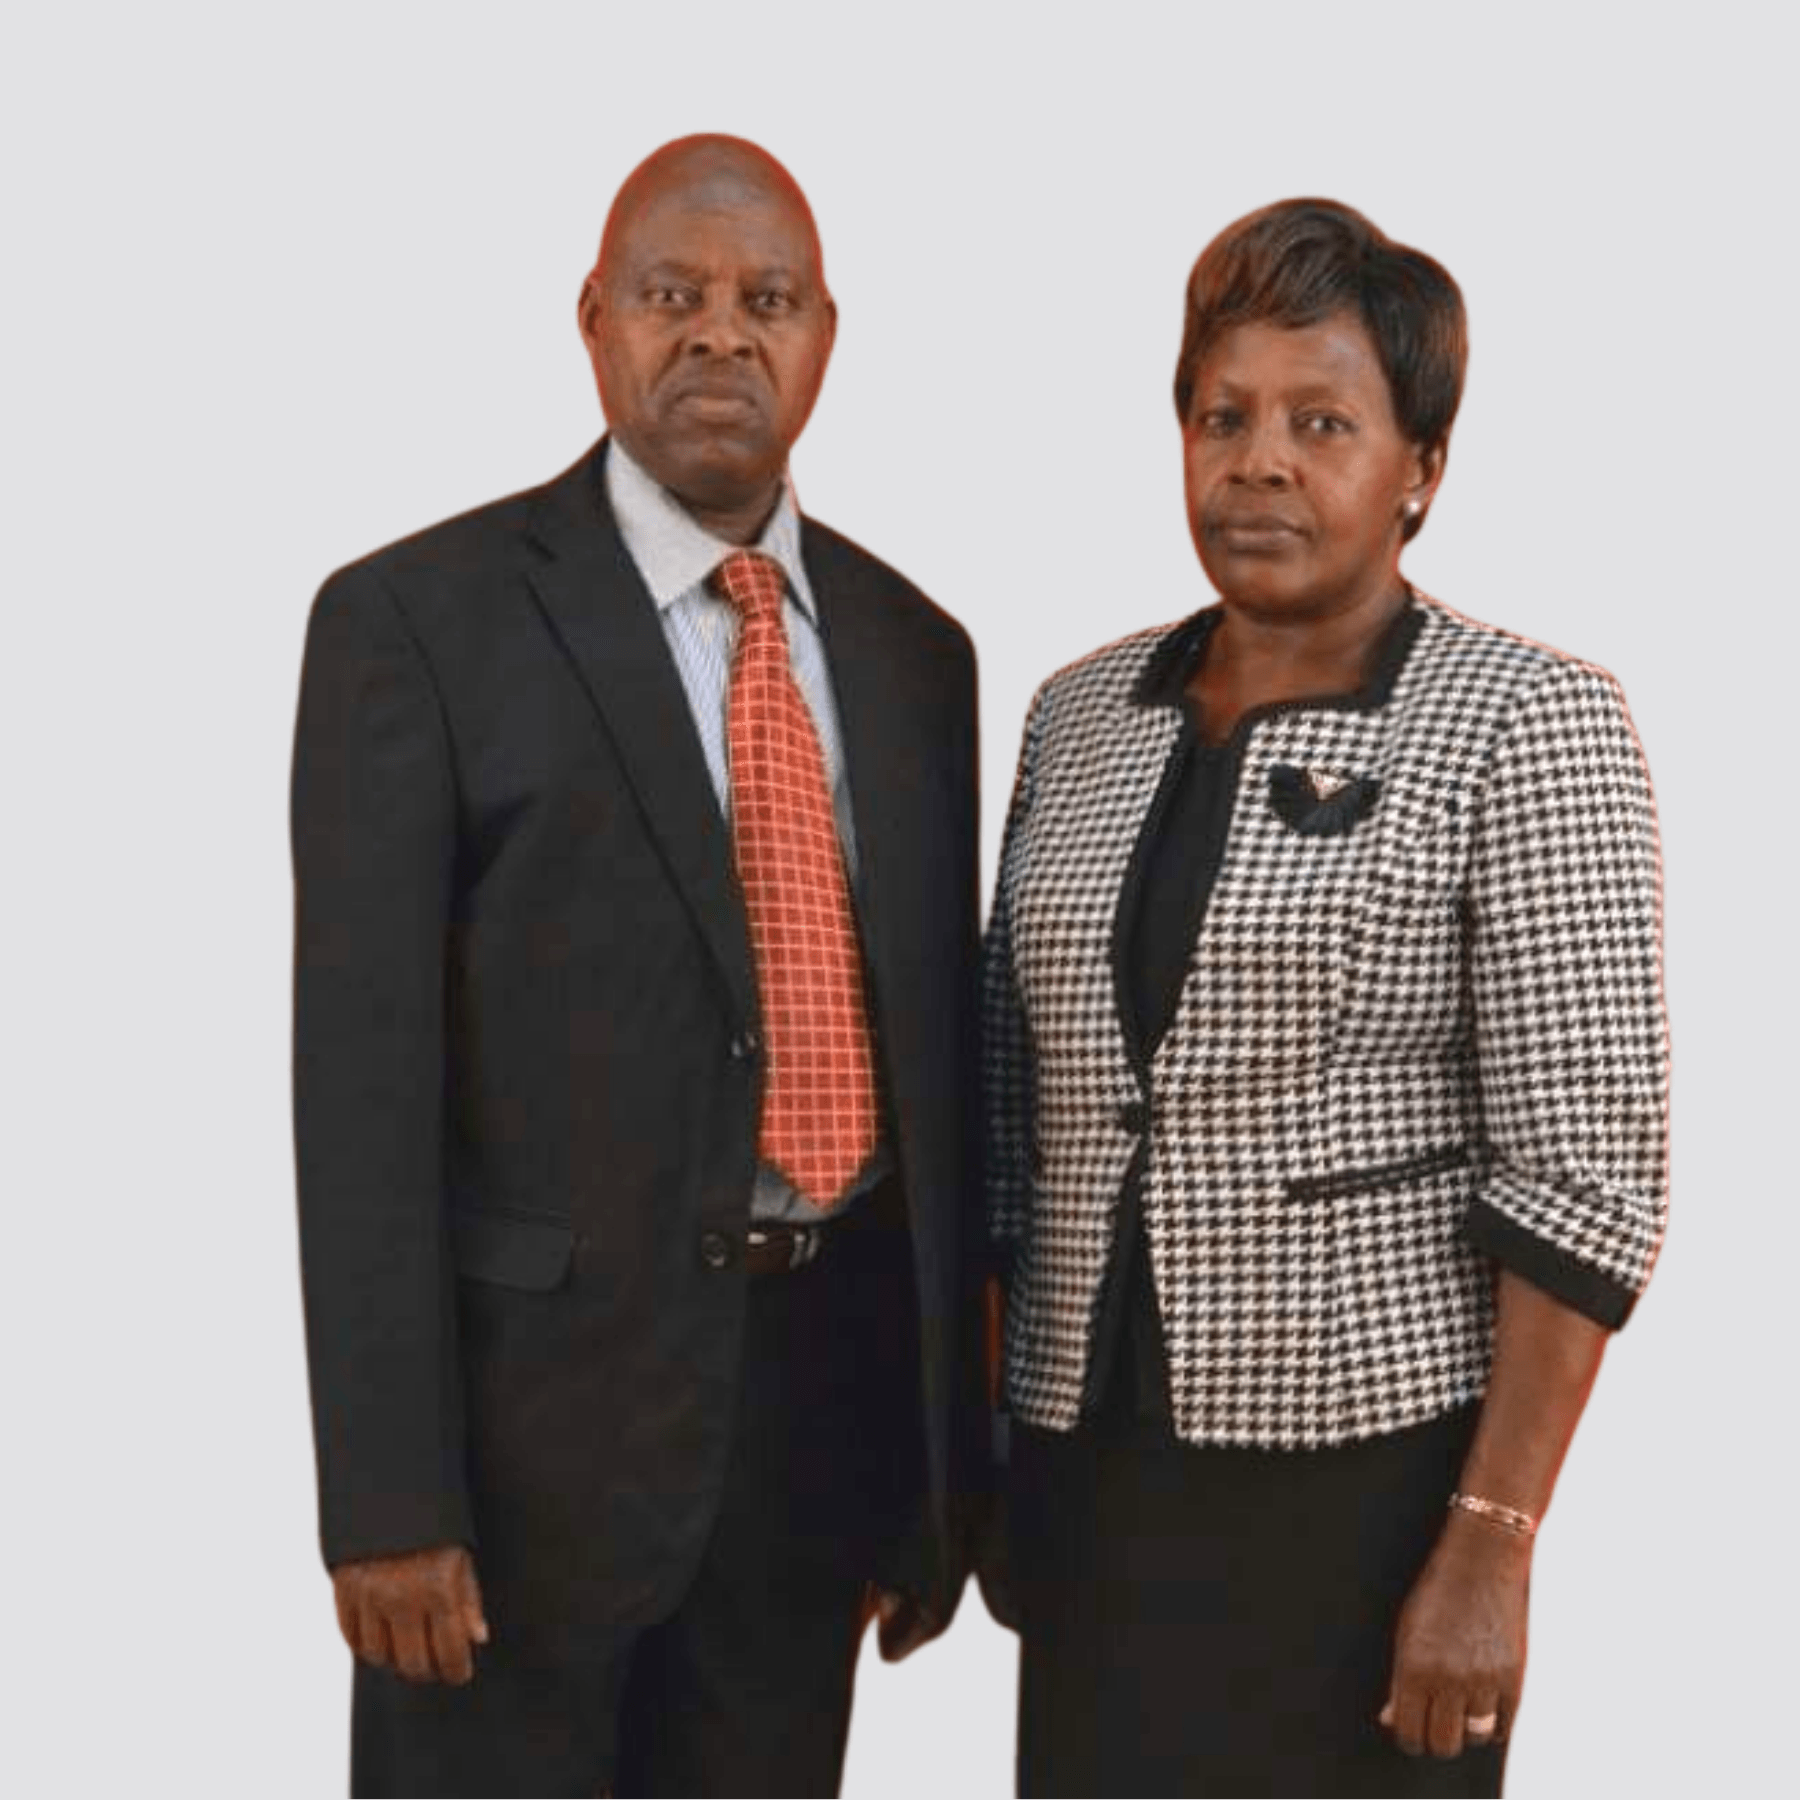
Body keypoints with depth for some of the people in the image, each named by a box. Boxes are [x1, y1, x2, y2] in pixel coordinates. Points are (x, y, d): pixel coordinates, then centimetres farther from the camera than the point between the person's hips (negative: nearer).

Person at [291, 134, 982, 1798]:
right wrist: (388, 1493, -14)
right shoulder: (418, 619, -7)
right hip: (535, 1398, -4)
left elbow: (938, 1049, 10)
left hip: (827, 1385, 5)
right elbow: (362, 1076, -11)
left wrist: (947, 1455, 11)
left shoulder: (910, 648, 8)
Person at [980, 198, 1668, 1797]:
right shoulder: (1082, 713, 7)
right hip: (1092, 1467, 5)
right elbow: (1016, 1110, 12)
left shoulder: (1530, 724, -9)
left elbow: (1585, 1171, -13)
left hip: (1366, 1477, -4)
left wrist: (1491, 1544, -17)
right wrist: (986, 1454, 12)